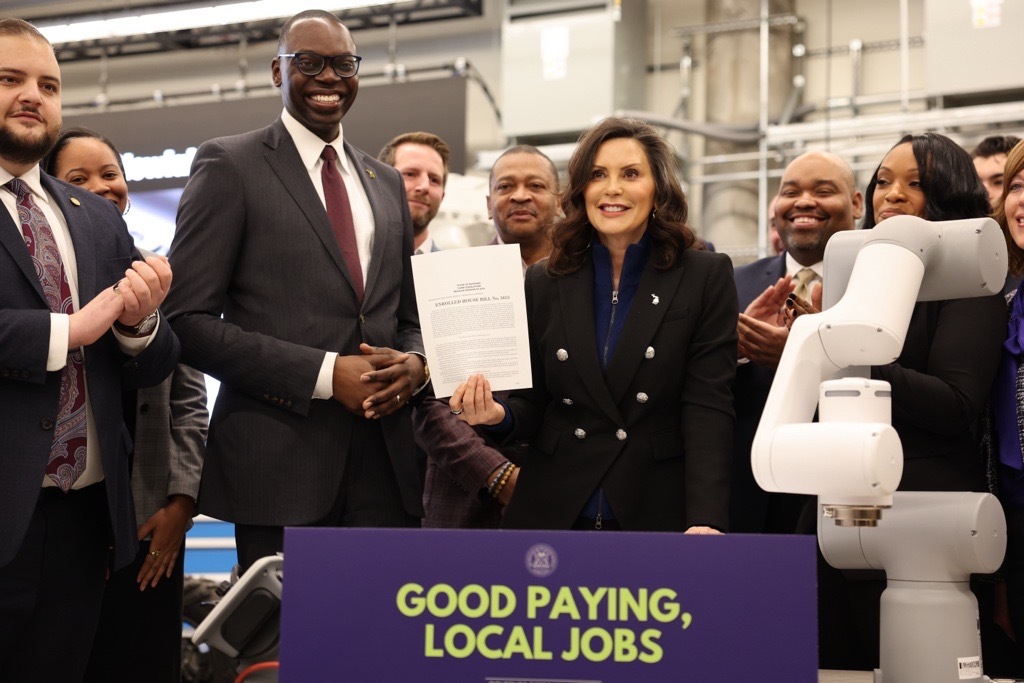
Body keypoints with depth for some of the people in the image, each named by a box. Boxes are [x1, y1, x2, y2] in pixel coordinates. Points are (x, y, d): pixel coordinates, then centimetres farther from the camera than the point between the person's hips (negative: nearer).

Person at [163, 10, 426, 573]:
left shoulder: (386, 182, 17)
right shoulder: (230, 165, 0)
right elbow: (187, 321, -8)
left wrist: (414, 363, -2)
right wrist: (324, 374, -14)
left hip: (385, 463, 5)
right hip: (279, 461, -5)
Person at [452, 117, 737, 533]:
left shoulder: (706, 278, -3)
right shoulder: (545, 283, 5)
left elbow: (708, 409, -10)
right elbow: (535, 405, 9)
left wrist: (706, 520, -21)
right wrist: (499, 415, -14)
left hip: (657, 513, -2)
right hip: (552, 514, 3)